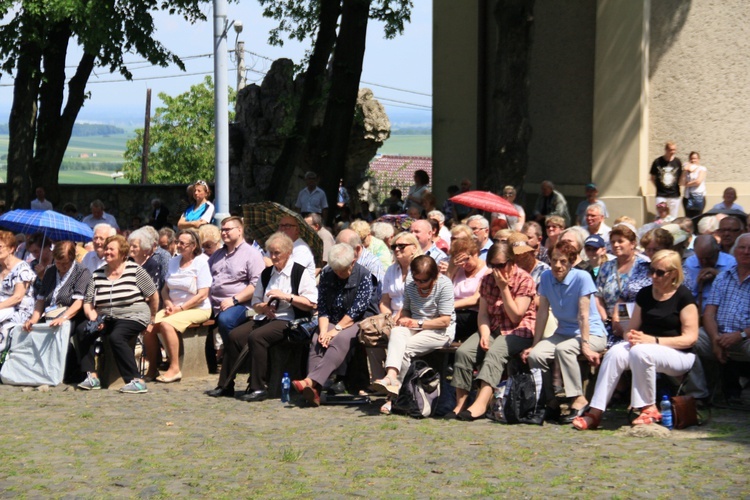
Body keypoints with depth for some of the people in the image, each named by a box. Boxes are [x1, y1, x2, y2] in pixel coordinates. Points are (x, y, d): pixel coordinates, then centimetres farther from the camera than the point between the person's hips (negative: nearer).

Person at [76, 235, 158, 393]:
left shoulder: (135, 271, -3)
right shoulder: (97, 275, 9)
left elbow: (153, 297, 3)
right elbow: (88, 303, 7)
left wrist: (151, 321, 7)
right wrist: (94, 319, -12)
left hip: (133, 318, -5)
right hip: (106, 320, 5)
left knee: (116, 337, -34)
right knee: (82, 330, -20)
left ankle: (137, 381, -31)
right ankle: (91, 376, -19)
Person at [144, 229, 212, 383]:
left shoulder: (202, 262, -7)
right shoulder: (173, 261, 14)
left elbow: (202, 295, -13)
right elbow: (165, 288, 16)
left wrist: (180, 308, -15)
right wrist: (168, 304, -5)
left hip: (198, 309, -6)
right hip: (174, 308, 6)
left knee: (166, 324, -31)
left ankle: (175, 369, -23)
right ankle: (152, 368, -7)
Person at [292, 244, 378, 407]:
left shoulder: (364, 276, -6)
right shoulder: (326, 275, 7)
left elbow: (357, 309, -13)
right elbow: (322, 308, 4)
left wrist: (337, 329, -18)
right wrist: (323, 330, -13)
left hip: (361, 322, -4)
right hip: (335, 322, 5)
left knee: (340, 340, -34)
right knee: (317, 340, -25)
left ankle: (312, 381, -48)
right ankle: (313, 391, -37)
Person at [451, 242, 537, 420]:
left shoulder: (525, 280, -7)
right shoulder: (487, 280, 9)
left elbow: (516, 316, -13)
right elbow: (483, 313, 5)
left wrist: (504, 288, -16)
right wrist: (484, 334, -14)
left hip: (519, 331, -6)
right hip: (493, 329, 6)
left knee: (494, 353, -35)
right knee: (463, 351, -21)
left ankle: (481, 403, -50)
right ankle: (460, 404, -23)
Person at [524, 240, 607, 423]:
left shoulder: (582, 278, -16)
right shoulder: (546, 277, -1)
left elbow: (583, 315, -20)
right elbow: (542, 313, 1)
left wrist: (585, 346, -26)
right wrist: (534, 345, -2)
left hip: (592, 333, -5)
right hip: (563, 333, 5)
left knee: (563, 349, -36)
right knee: (535, 355, -23)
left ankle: (578, 399, -24)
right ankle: (549, 401, -5)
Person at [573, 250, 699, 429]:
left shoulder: (683, 297, -5)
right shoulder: (644, 294, 12)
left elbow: (690, 337, -11)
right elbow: (633, 329, 17)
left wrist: (654, 341, -21)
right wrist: (632, 336, -9)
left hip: (679, 355, -5)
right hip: (644, 346, 5)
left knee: (640, 352, -37)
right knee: (615, 352, -27)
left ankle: (649, 409, -21)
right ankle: (595, 413, -31)